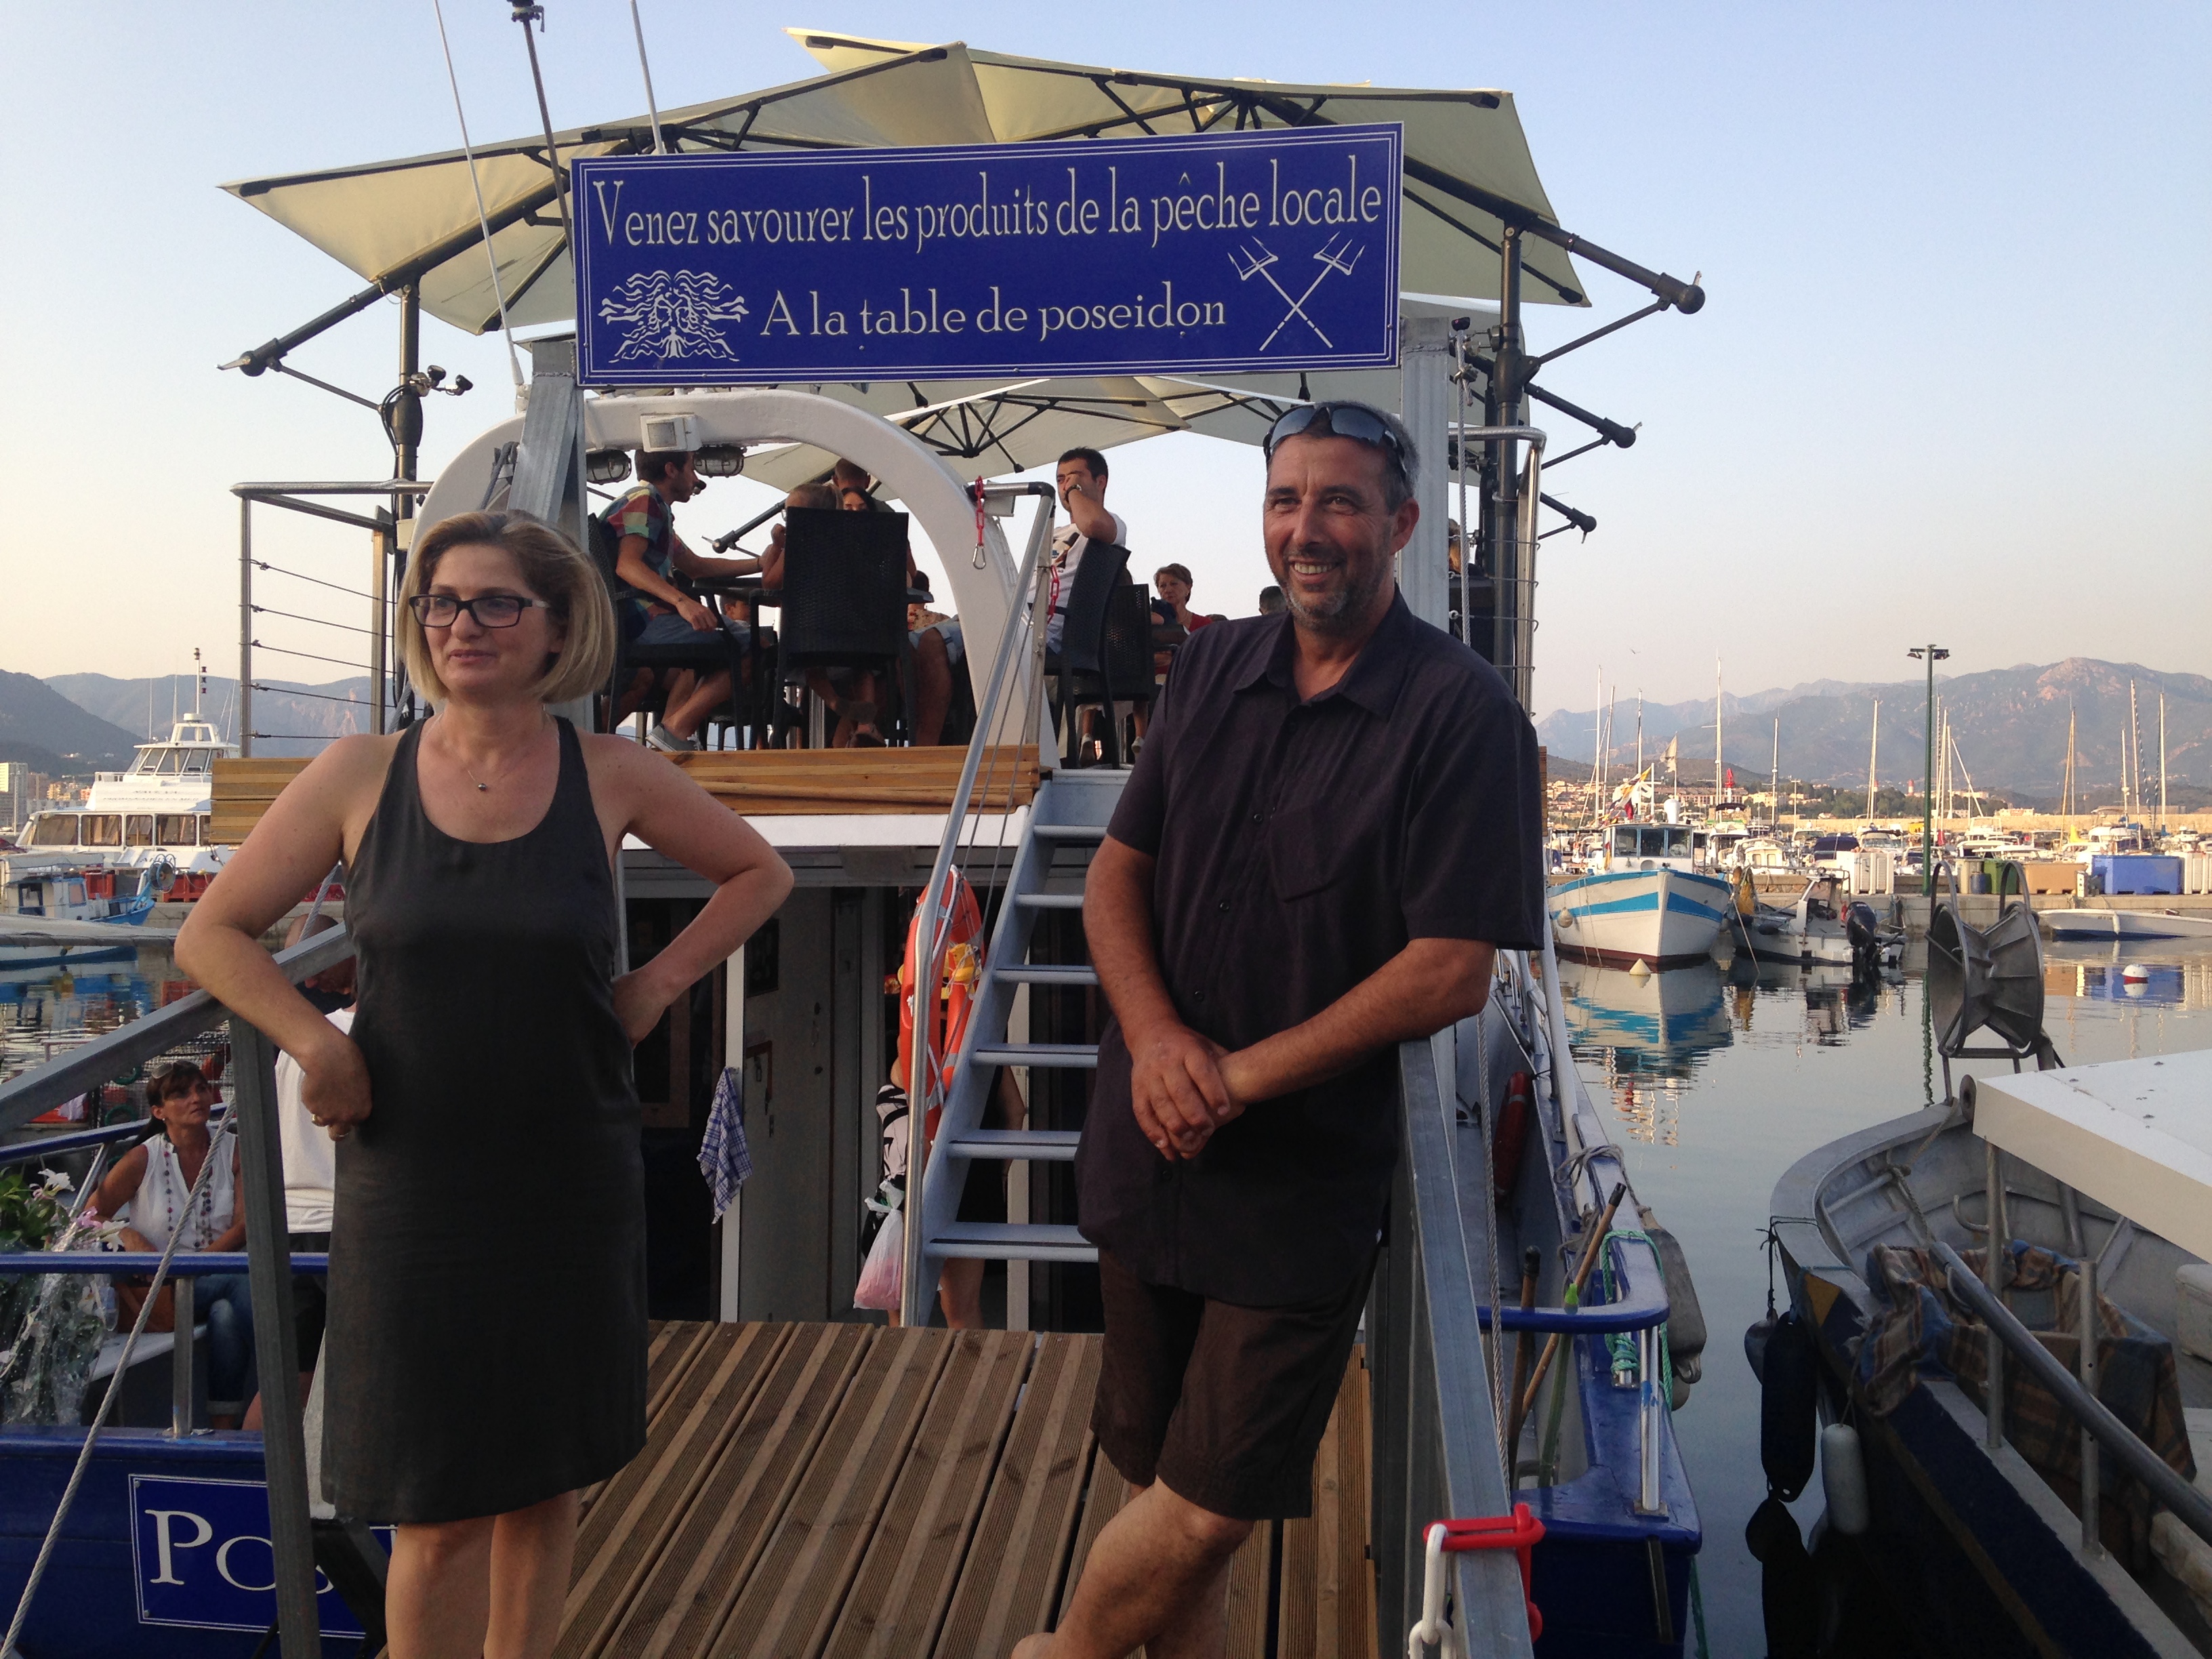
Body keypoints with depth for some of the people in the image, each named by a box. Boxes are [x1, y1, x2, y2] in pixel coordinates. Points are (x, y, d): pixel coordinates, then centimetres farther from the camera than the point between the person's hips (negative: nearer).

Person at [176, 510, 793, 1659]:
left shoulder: (610, 778, -3)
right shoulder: (360, 776, -4)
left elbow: (758, 876, 11)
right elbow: (212, 935, 4)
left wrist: (659, 981, 0)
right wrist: (314, 1041, -9)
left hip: (573, 1180, 1)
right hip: (413, 1186, -1)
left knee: (546, 1478, 15)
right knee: (439, 1507, 4)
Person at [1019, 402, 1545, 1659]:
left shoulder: (1461, 711, -11)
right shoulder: (1216, 668, 7)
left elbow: (1453, 973, -16)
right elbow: (1116, 871, 8)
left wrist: (1239, 1077, -15)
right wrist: (1156, 1039, -10)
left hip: (1301, 1184, -5)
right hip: (1150, 1159, 5)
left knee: (1209, 1509, 3)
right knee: (1160, 1476, 16)